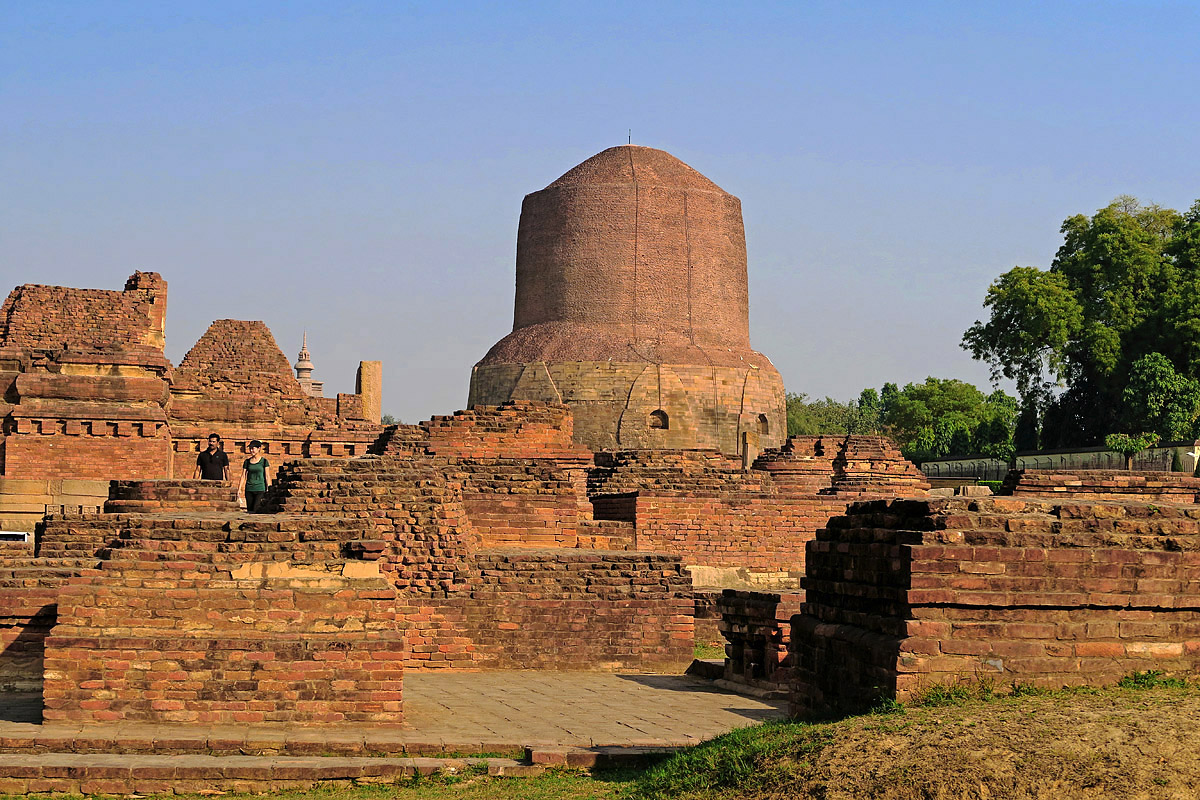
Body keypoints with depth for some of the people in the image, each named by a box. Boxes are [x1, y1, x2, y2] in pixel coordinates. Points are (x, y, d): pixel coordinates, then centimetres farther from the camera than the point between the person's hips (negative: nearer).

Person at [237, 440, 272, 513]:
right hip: (249, 489, 4)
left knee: (256, 511, -16)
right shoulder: (247, 462, 10)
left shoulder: (264, 461, 1)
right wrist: (239, 489, 2)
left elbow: (267, 476, 0)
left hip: (260, 489, -4)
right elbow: (243, 476, 10)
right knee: (249, 510, 4)